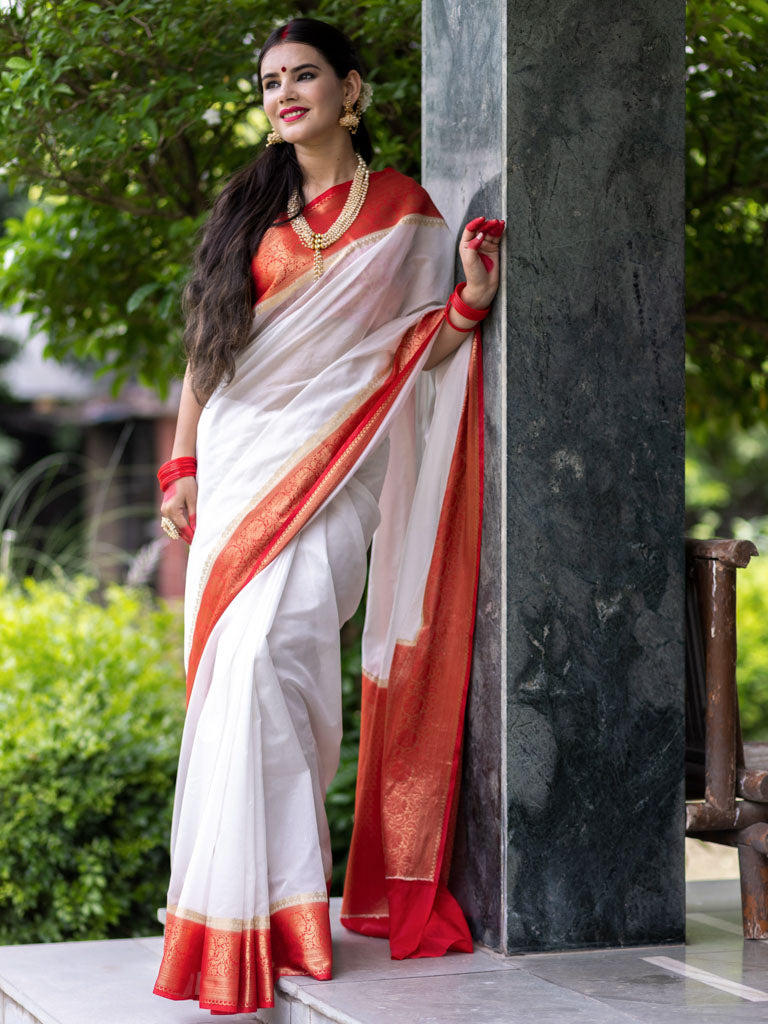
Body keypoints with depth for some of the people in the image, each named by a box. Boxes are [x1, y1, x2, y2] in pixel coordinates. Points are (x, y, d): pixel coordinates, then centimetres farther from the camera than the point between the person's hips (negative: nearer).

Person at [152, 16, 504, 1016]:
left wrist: (471, 302, -11)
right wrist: (181, 464, 8)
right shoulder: (248, 209, 13)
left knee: (268, 650, -19)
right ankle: (247, 888, 10)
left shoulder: (406, 213, 5)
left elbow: (417, 351, 7)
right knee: (231, 663, 0)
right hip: (238, 455, 4)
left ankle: (264, 899, -15)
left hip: (334, 457, -4)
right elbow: (205, 344, 15)